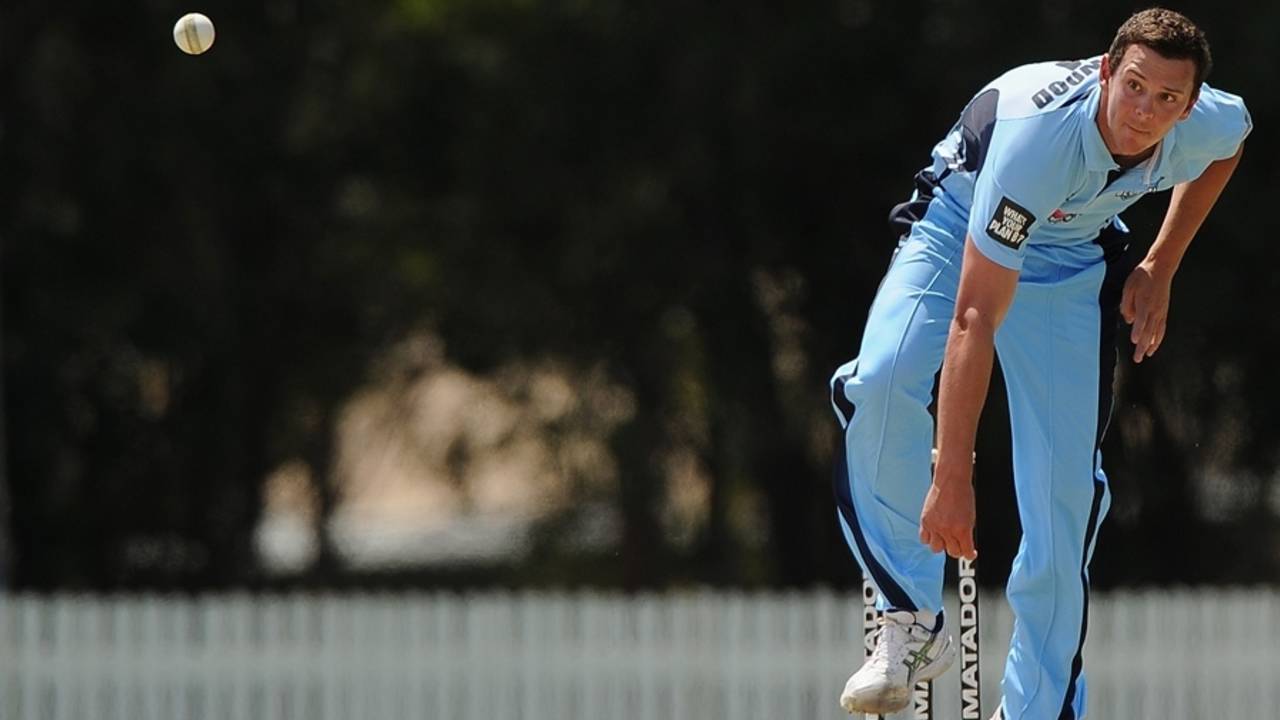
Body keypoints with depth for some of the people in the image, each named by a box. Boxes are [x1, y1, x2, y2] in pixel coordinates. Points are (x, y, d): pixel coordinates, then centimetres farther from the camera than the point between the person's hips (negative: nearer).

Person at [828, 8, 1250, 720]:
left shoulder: (1207, 125, -25)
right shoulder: (1037, 132, -41)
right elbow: (975, 318, -44)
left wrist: (1161, 267, 3)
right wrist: (952, 481, -48)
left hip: (1072, 262, 4)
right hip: (960, 228, -4)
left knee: (1068, 489, -6)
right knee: (885, 382, -33)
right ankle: (913, 622, -21)